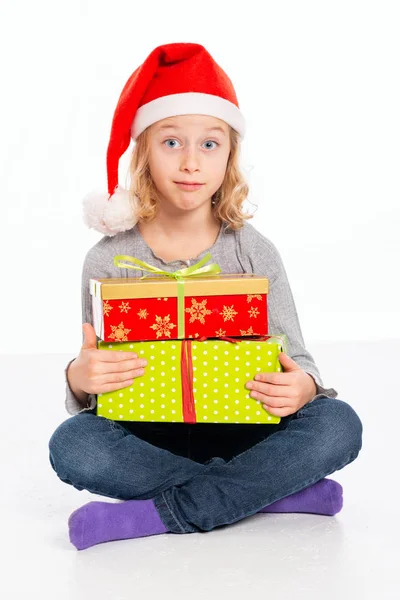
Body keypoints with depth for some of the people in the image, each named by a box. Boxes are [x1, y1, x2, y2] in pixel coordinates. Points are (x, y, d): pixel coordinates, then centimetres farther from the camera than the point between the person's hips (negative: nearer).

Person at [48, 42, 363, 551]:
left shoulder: (253, 252, -3)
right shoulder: (109, 259, -4)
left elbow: (294, 359, -3)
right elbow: (93, 369, -2)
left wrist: (301, 387, -27)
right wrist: (79, 379, -27)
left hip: (238, 429, 0)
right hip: (148, 435, 0)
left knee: (338, 425, -25)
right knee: (71, 446, -30)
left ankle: (159, 514, -23)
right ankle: (273, 491, -20)